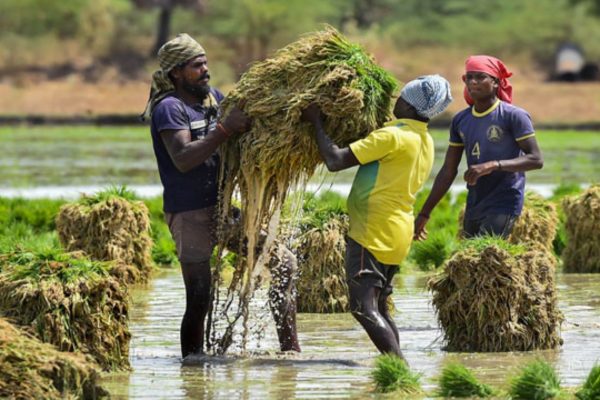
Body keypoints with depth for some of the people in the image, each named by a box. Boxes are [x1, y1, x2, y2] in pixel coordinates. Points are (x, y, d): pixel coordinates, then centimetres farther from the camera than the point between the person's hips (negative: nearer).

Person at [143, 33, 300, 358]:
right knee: (199, 301, -9)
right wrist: (225, 129, -29)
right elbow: (183, 159, -25)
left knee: (283, 265, 7)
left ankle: (290, 350, 14)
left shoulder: (214, 98, 12)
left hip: (223, 207, 8)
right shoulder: (169, 108, -12)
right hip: (189, 213, -8)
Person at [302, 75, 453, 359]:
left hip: (373, 233, -9)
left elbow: (335, 160, -18)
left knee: (364, 308, -14)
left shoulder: (393, 136, -16)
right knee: (379, 308, 17)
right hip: (397, 236, 9)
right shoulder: (425, 142, 13)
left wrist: (316, 122, -5)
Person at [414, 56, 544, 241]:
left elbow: (536, 159, -13)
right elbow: (448, 171, 14)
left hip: (503, 206, -7)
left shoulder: (514, 116, -8)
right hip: (473, 207, 7)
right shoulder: (460, 120, 10)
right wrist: (424, 213, 12)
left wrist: (493, 165, -26)